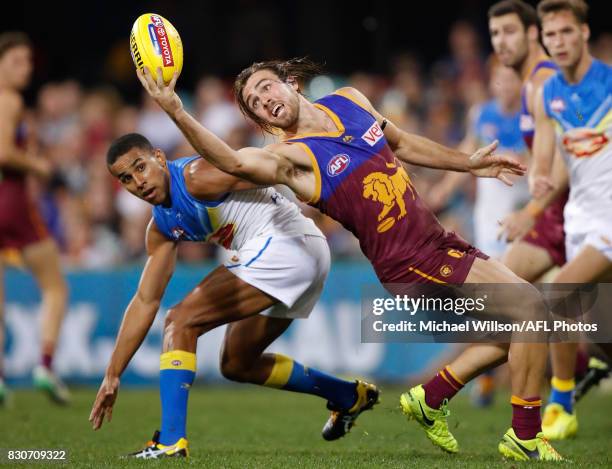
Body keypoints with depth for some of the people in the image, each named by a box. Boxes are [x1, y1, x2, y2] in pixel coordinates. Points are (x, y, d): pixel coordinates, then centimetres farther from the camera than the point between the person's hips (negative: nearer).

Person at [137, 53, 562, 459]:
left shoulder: (350, 100, 9)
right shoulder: (292, 156, -11)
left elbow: (401, 143, 24)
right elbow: (233, 162, -31)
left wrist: (469, 163, 26)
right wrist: (177, 112, -42)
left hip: (438, 241, 7)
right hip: (410, 263, -7)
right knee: (529, 305, -15)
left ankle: (429, 400, 25)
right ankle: (526, 440, -7)